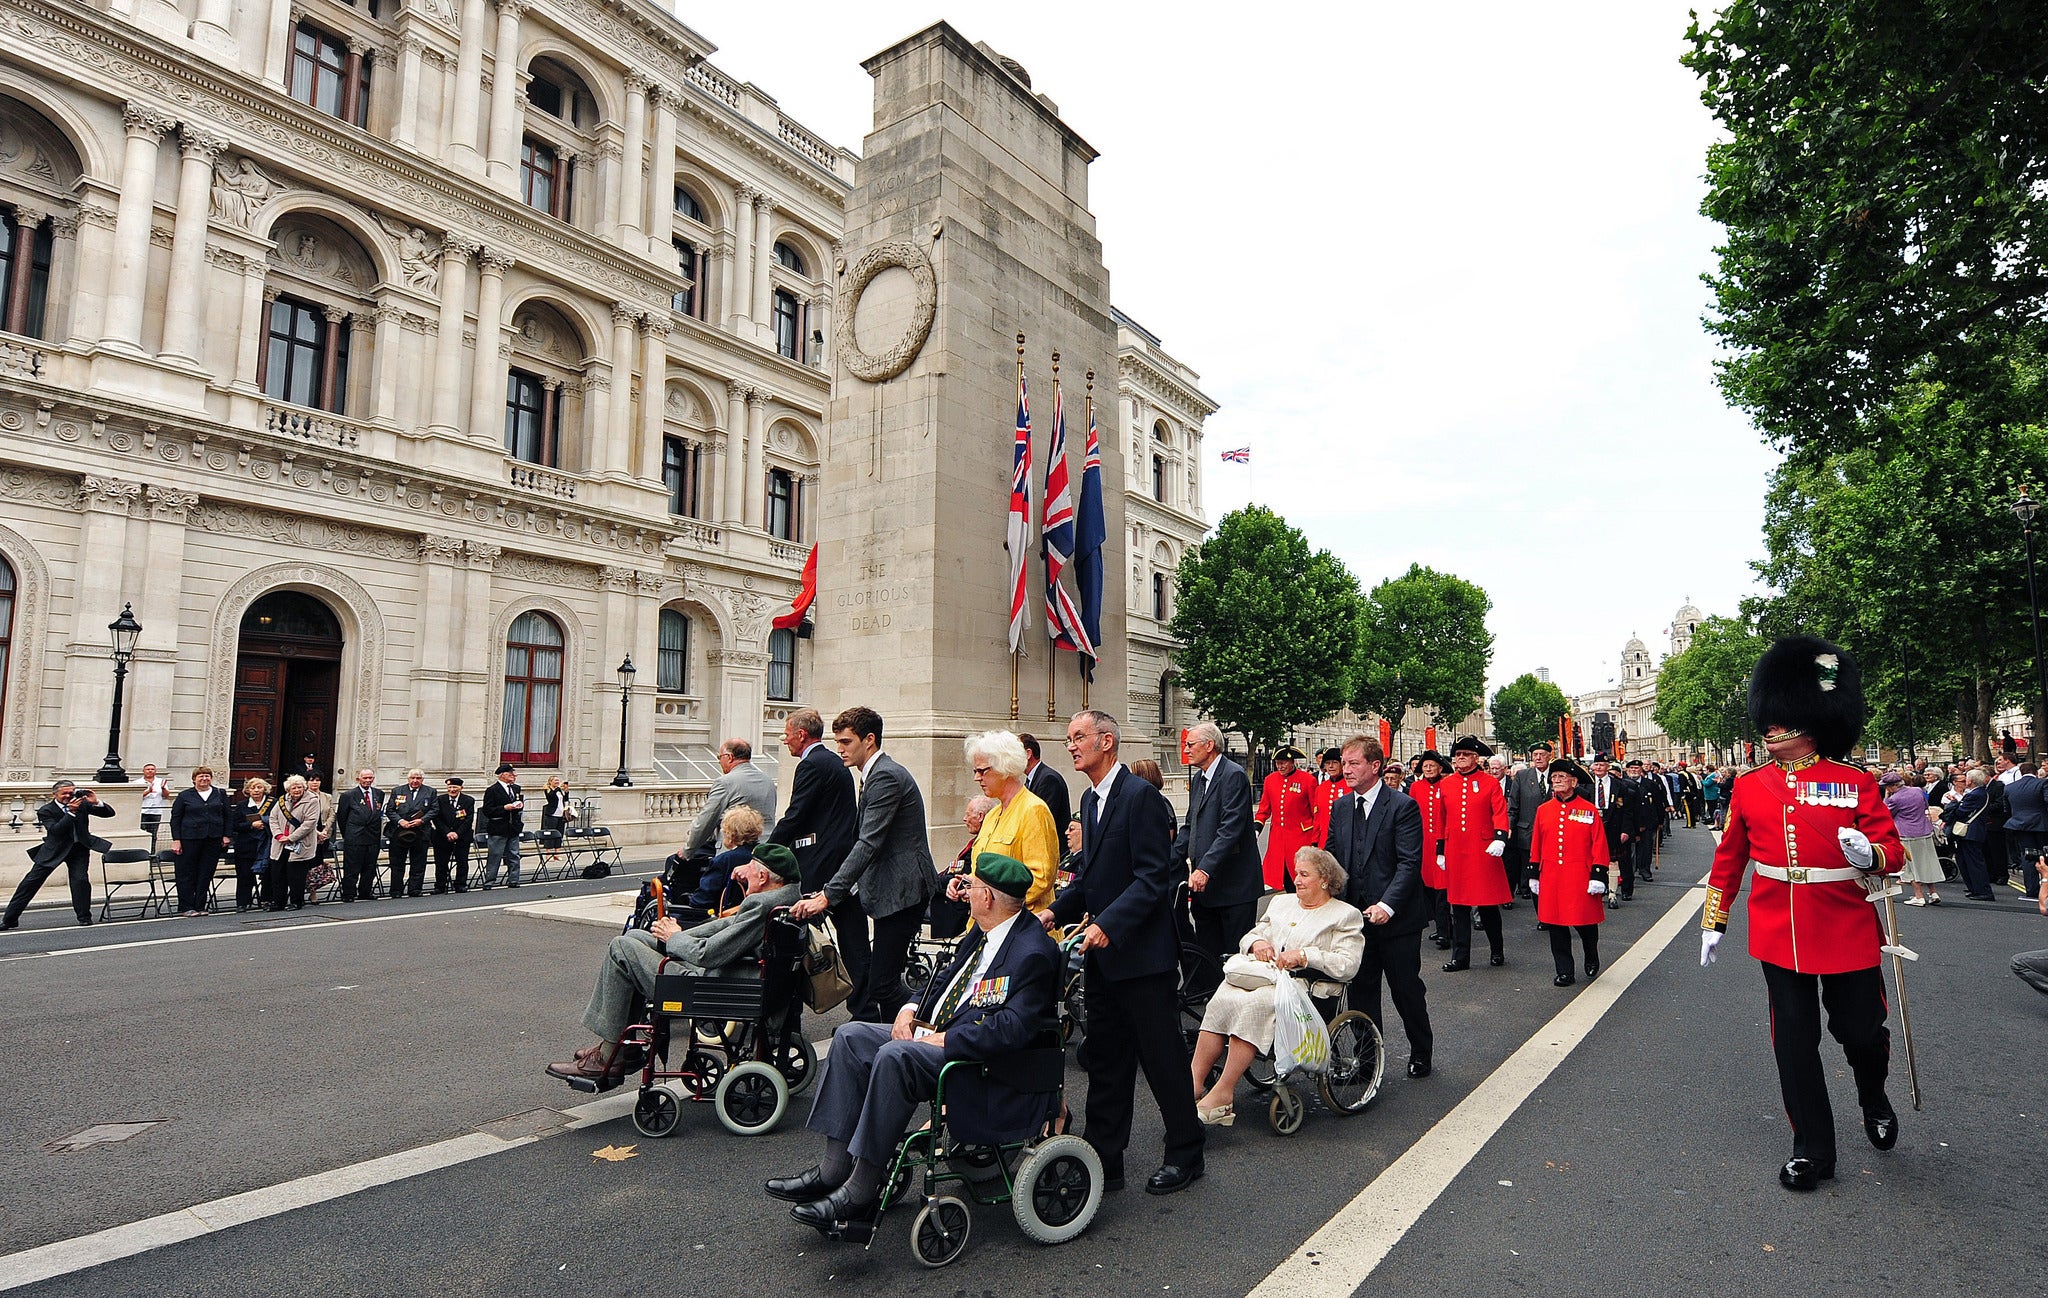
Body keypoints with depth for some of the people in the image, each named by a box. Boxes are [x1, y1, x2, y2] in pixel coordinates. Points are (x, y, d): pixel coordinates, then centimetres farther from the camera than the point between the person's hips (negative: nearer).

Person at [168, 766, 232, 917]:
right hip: (190, 839, -2)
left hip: (213, 839, 2)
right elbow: (175, 818, 4)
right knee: (187, 873, 1)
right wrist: (176, 839, -3)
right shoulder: (184, 796, 5)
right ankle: (186, 908, 8)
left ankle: (200, 906, 11)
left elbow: (227, 816, 12)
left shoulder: (220, 795, 11)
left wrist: (226, 835, 4)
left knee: (206, 873, 4)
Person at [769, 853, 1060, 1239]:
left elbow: (1013, 1030, -27)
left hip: (981, 1059, -10)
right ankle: (834, 1169, -2)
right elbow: (946, 979, 21)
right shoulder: (983, 933, 11)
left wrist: (940, 1039, -23)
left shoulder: (1033, 952, -19)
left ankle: (861, 1192, -22)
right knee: (850, 1037, 1)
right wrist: (909, 1009, 2)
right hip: (936, 1032, 11)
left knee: (895, 1058, -32)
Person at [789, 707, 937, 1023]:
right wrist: (831, 890, 13)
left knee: (882, 984, -9)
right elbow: (866, 842, 20)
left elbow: (869, 844, -23)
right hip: (892, 891, 10)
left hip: (902, 891, -10)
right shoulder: (876, 774, 17)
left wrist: (828, 896, -24)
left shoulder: (886, 776, -16)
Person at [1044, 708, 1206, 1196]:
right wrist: (1056, 910, 3)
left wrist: (1108, 924, -27)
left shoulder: (1141, 796, -16)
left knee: (1162, 1058, 5)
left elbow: (1153, 877, -20)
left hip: (1142, 953, -8)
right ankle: (1103, 1160, 25)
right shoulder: (1091, 798, 12)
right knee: (1105, 1060, 15)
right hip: (1102, 954, 9)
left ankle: (1185, 1155, 23)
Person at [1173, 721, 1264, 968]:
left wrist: (1205, 869, -27)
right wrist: (1169, 861, 6)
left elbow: (1231, 829, -22)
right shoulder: (1197, 779, 15)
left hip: (1234, 884, -9)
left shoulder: (1234, 775, -13)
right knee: (1206, 952, 13)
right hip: (1204, 883, 9)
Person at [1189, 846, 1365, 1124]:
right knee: (1221, 1000, -28)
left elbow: (1347, 965, -4)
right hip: (1260, 976, 5)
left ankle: (1224, 1093, -33)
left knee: (1250, 1005, -34)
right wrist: (1257, 942, 2)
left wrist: (1304, 955, -12)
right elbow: (1250, 936, 25)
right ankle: (1195, 1082, -31)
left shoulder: (1346, 915, 10)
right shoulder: (1281, 902, 28)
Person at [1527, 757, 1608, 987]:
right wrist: (1534, 874, 11)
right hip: (1551, 878, 3)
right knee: (1556, 925, 4)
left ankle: (1592, 960, 33)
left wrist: (1598, 875, -9)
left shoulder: (1588, 810, -2)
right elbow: (1536, 845, 11)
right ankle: (1564, 972, 14)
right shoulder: (1544, 810, 7)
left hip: (1580, 877, -3)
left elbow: (1599, 844, -3)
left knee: (1585, 922, 4)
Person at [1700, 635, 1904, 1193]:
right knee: (1795, 1042, 5)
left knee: (1861, 1031, 11)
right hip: (1778, 934, 1)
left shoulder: (1856, 784, -5)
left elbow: (1893, 850, -4)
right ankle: (1812, 1151, 19)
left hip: (1847, 933, -1)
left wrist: (1869, 854, -27)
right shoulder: (1749, 786, 1)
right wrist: (1713, 921, 8)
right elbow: (1729, 859, 7)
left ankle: (1873, 1098, 46)